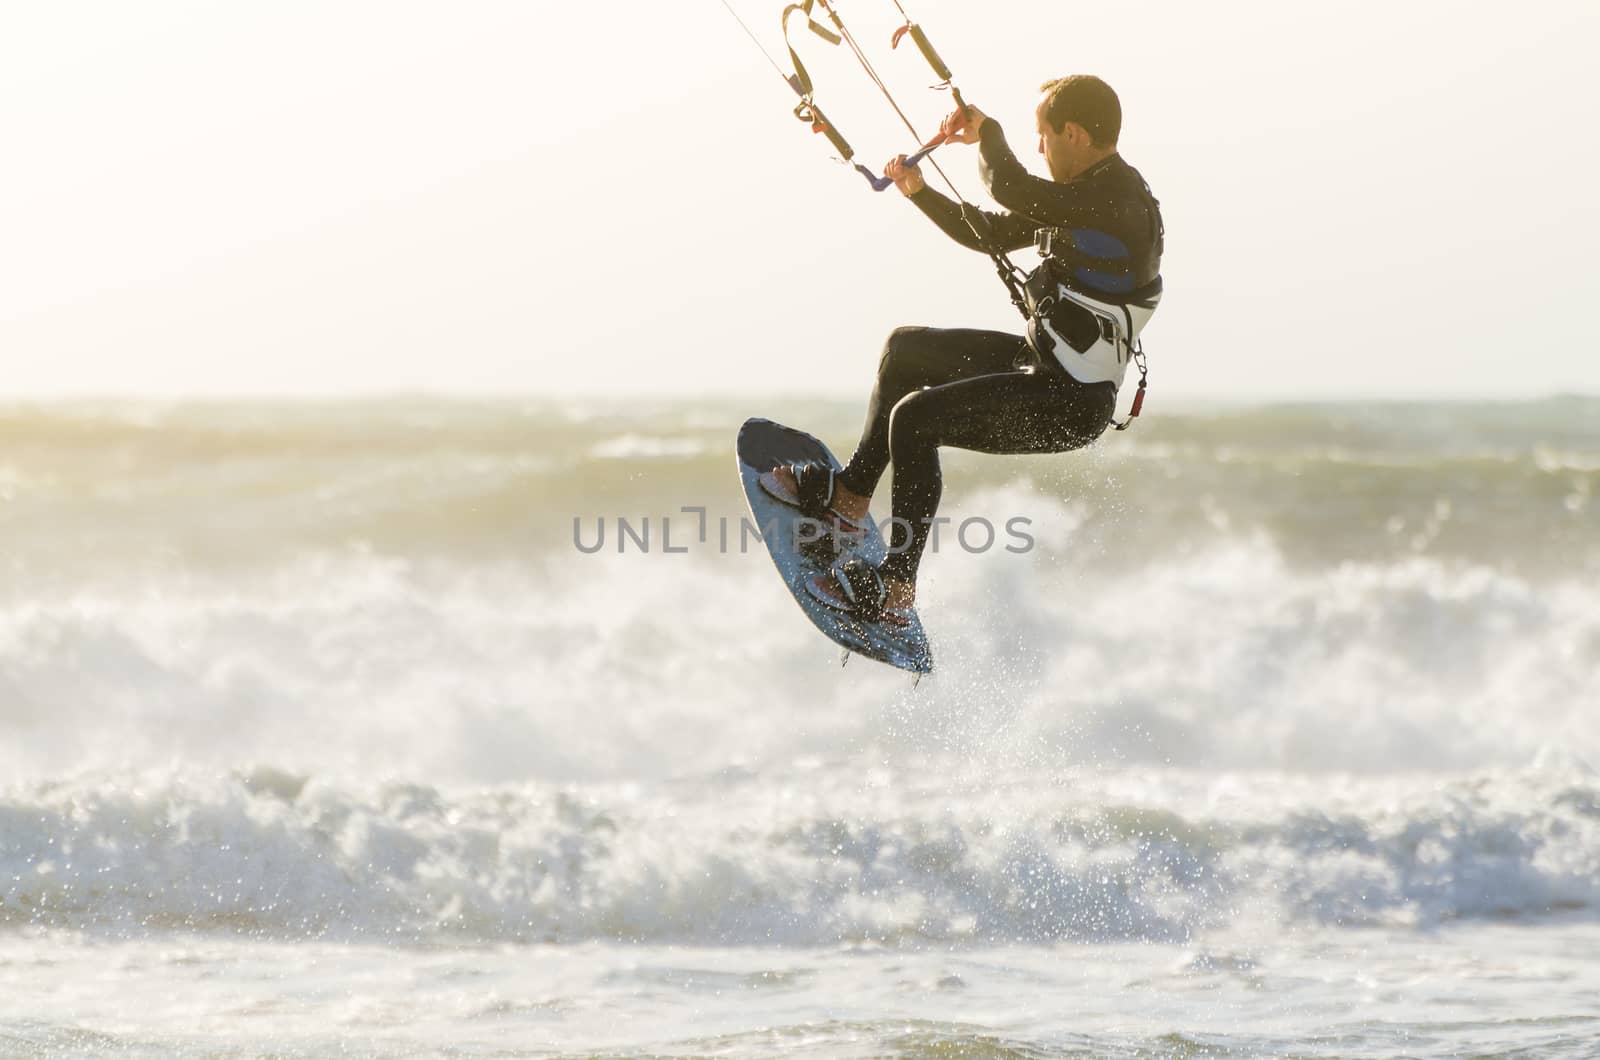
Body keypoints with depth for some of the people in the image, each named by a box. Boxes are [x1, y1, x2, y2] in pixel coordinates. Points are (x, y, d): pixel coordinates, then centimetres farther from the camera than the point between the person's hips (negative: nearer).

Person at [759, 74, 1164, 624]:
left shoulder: (1119, 201, -24)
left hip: (1070, 403, -11)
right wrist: (918, 191, 7)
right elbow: (992, 233, 18)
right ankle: (848, 496, 29)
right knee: (906, 350, 21)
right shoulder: (1087, 193, 9)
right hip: (1043, 364, 11)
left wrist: (984, 131, -11)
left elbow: (1008, 187, -31)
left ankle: (896, 588, -12)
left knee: (915, 418, -20)